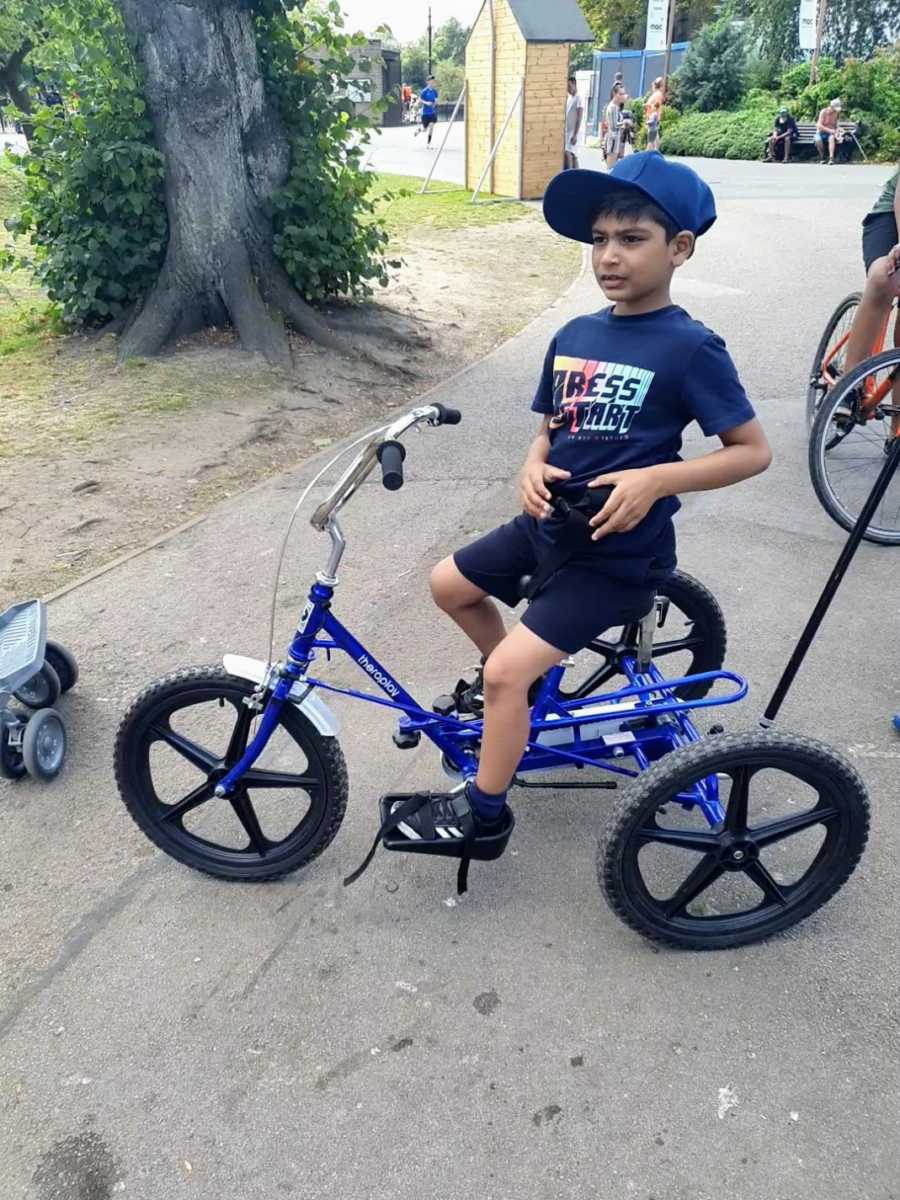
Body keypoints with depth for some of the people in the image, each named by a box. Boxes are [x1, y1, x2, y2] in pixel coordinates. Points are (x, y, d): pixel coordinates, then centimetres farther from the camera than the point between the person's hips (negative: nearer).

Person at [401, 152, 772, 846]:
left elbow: (753, 450, -12)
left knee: (507, 670, -14)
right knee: (449, 584, 17)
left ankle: (484, 810, 10)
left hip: (620, 551, -8)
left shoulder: (690, 348, -15)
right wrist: (533, 467, -9)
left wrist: (655, 480, -25)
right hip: (552, 524, 8)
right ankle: (526, 691, 37)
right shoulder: (575, 335, 4)